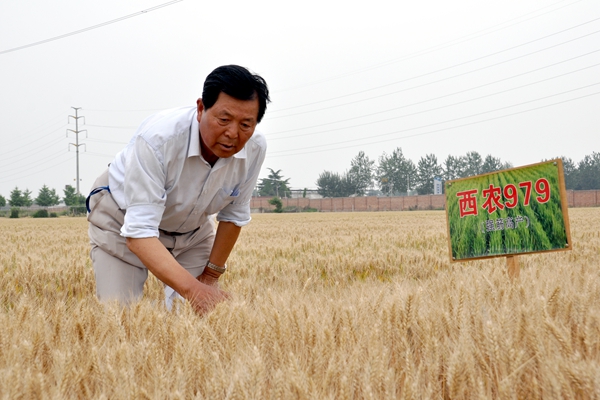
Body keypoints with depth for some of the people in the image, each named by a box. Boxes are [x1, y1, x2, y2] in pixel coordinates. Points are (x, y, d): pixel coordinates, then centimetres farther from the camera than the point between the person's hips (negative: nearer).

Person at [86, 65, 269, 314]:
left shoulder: (254, 147, -23)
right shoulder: (158, 138, -38)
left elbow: (234, 214, -5)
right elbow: (139, 232, -42)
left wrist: (211, 275, -2)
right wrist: (193, 289, -53)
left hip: (192, 227, 4)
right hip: (124, 220, -4)